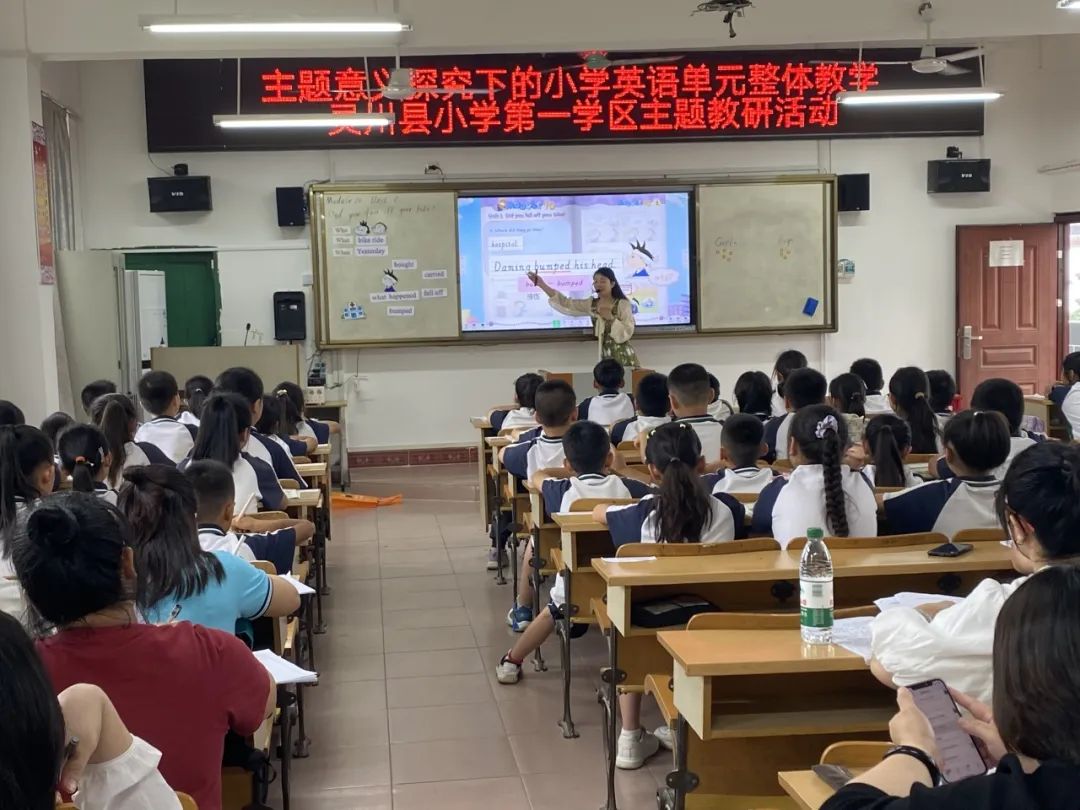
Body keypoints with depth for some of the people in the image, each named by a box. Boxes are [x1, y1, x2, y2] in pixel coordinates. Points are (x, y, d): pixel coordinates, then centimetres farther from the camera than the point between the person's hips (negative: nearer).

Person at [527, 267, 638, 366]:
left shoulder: (623, 304, -7)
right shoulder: (592, 304, 8)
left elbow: (627, 333, -11)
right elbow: (566, 304, 2)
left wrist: (611, 318, -23)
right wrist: (542, 284, -4)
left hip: (623, 358, -5)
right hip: (605, 357, 5)